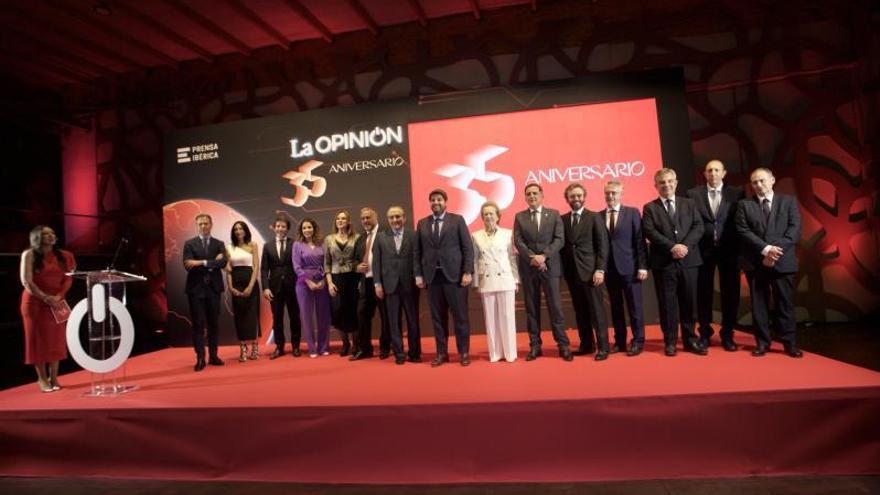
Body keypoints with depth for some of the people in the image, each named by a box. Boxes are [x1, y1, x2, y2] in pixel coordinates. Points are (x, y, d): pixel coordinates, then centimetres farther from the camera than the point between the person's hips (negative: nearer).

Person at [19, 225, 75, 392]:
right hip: (35, 302, -3)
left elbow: (68, 278, 3)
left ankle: (54, 377, 15)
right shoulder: (29, 254, -6)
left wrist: (59, 296, -12)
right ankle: (42, 379, 11)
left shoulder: (62, 255, 6)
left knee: (56, 339, 5)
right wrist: (45, 298, -17)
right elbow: (26, 281, -11)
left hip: (57, 303, 3)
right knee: (38, 339, 2)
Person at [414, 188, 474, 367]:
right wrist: (418, 274, 2)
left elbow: (468, 247, -1)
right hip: (432, 276, 3)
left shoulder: (457, 220, 3)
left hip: (454, 274, -2)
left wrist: (467, 272, -9)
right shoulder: (422, 223, 11)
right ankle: (442, 353, 16)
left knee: (460, 316, 2)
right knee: (438, 317, 7)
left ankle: (464, 353, 14)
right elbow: (417, 251, 10)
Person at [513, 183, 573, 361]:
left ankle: (563, 345, 7)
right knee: (531, 308, 5)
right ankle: (535, 345, 13)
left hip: (550, 265, -1)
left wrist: (544, 256, -15)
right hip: (528, 267, 1)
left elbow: (560, 239, -3)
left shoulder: (554, 214, 6)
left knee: (555, 306, -1)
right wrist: (532, 258, -15)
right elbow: (518, 241, -1)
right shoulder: (519, 217, 8)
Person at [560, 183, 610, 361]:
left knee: (596, 310, -1)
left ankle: (603, 347, 7)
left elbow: (603, 245, -5)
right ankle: (586, 344, 20)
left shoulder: (594, 217, -1)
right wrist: (564, 269, 1)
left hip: (590, 270, -3)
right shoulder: (562, 219, 9)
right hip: (571, 271, 4)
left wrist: (600, 269, -13)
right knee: (580, 310, 10)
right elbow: (562, 245, 8)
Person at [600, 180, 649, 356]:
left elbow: (640, 241, -3)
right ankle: (619, 341, 19)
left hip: (629, 267, -2)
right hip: (609, 269, 2)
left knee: (634, 306, 3)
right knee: (615, 307, 10)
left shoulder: (632, 213, 2)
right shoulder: (598, 216, 6)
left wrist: (642, 266, -9)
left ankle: (638, 341, 15)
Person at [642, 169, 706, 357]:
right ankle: (670, 342, 13)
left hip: (688, 260, 2)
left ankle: (690, 340, 20)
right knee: (667, 304, 3)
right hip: (663, 262, -2)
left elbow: (698, 227, 2)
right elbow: (650, 232, -9)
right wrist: (672, 247, -18)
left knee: (689, 302, 8)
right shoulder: (650, 208, 4)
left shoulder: (688, 203, 13)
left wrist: (685, 246, -13)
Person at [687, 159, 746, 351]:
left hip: (729, 250, 1)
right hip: (703, 250, -1)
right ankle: (705, 333, 19)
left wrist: (741, 247, -4)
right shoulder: (693, 194, 2)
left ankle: (727, 335, 19)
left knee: (730, 293, 6)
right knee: (703, 293, 6)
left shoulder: (737, 193, 4)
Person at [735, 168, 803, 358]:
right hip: (755, 262, 0)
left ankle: (790, 344, 13)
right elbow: (743, 232, -4)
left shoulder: (788, 202, 8)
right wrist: (765, 249, -16)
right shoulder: (744, 205, 7)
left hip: (783, 261, 0)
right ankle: (762, 343, 13)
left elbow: (794, 230, -2)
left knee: (785, 304, 3)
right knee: (759, 304, 5)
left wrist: (776, 251, -14)